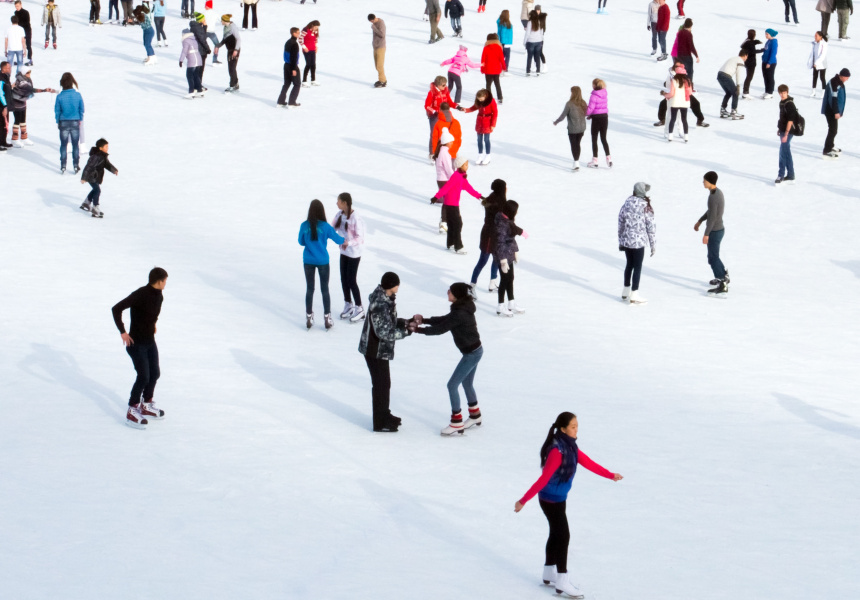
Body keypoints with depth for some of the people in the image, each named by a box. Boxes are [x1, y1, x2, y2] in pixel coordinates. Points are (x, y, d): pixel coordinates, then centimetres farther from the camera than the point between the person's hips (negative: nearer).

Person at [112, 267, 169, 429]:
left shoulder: (159, 296, 1)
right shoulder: (140, 295, -24)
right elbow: (116, 309, -24)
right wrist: (122, 332, -21)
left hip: (150, 341, 8)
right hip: (136, 343, -8)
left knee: (154, 374, 15)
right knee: (143, 377, -10)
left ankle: (146, 405, 34)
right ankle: (132, 412, 1)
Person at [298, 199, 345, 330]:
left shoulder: (304, 226, -10)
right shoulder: (325, 226, -15)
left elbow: (301, 242, 3)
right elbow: (337, 239, -5)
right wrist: (344, 241, 17)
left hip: (308, 261, 1)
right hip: (322, 261, -1)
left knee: (310, 289, 13)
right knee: (325, 289, 10)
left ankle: (309, 318, 17)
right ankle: (327, 319, 14)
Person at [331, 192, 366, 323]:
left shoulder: (356, 218, -23)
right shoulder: (339, 215, 0)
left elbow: (360, 238, -22)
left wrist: (348, 242, -36)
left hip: (354, 253, -7)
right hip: (344, 252, 7)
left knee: (352, 281, -1)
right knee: (344, 280, 14)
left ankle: (359, 310, 12)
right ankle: (348, 305, 31)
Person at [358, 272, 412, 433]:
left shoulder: (386, 299, 2)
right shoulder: (380, 305, -29)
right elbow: (384, 332, -29)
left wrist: (407, 322, 1)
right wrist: (406, 331, -22)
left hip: (381, 349, 9)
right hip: (375, 351, -9)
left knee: (384, 383, 22)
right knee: (381, 385, 3)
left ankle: (384, 414, 38)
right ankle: (380, 423, 14)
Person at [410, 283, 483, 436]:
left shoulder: (460, 314, -28)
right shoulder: (462, 308, 2)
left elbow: (440, 329, -25)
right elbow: (444, 320, 12)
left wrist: (417, 329, -17)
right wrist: (424, 320, 3)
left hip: (471, 354, -10)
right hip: (474, 350, 10)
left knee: (452, 385, -3)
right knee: (467, 383, 23)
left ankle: (457, 423, 4)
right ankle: (475, 416, 39)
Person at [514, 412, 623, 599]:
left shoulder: (570, 446, 0)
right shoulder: (557, 451, -28)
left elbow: (588, 463, 12)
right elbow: (543, 479, -29)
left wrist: (610, 475, 21)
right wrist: (523, 501, -28)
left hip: (559, 498, 9)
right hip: (551, 500, -9)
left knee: (556, 534, 19)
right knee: (563, 536, -4)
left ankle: (549, 574, 33)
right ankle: (562, 582, 4)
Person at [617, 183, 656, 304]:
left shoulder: (626, 205, 3)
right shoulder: (646, 207, -12)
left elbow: (620, 224, 8)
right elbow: (651, 227, -10)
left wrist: (620, 242, 17)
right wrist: (653, 245, -2)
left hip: (626, 241, 5)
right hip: (638, 242, -5)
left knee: (629, 265, 19)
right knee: (637, 267, 3)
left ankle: (626, 291, 27)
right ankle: (634, 295, 5)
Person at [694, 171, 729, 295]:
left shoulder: (713, 197, -25)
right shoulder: (718, 192, 6)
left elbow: (712, 217, -25)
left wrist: (706, 234, -22)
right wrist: (700, 221, 26)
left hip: (715, 231, -10)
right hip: (719, 229, 10)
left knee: (713, 258, -4)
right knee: (713, 256, 25)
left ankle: (722, 286, -3)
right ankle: (723, 277, 39)